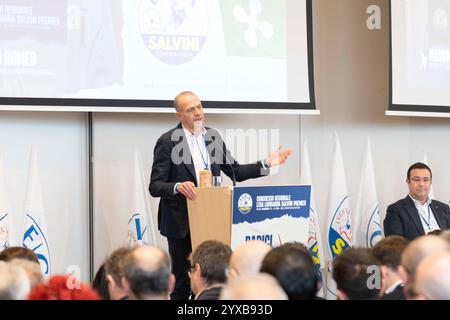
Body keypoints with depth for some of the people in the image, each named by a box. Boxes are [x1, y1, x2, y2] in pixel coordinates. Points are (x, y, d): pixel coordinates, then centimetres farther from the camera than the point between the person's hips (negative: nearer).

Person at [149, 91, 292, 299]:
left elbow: (235, 172, 12)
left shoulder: (213, 136, 8)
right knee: (182, 284, 2)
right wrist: (178, 186, -30)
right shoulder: (167, 141, -8)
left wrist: (267, 164, 0)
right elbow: (155, 186, -10)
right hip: (181, 224, -5)